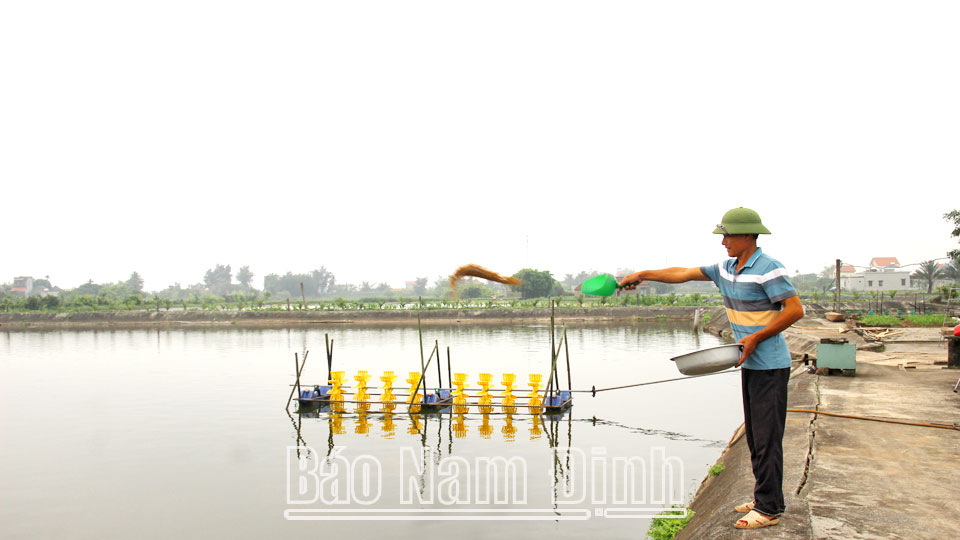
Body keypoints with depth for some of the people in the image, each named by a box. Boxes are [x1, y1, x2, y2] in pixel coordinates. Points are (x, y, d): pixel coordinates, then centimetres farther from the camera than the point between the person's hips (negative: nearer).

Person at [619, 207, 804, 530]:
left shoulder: (768, 268, -16)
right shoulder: (727, 269, 9)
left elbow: (795, 309, -19)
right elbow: (684, 274, 14)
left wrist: (756, 338, -21)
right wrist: (643, 274, 11)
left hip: (771, 367, -9)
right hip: (750, 365, 9)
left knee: (766, 437, -4)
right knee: (755, 436, 13)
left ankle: (769, 509, 4)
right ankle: (765, 499, 24)